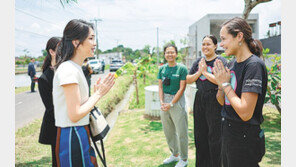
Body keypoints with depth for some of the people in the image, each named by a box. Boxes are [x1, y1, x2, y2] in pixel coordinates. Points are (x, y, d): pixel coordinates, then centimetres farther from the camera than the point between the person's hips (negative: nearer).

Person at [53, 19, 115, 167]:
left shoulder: (75, 68, 12)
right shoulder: (69, 70, -19)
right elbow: (74, 115, -21)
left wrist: (95, 93, 5)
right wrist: (99, 94, -13)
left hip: (79, 136, 10)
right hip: (71, 137, -9)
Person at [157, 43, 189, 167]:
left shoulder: (182, 68, -8)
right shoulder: (162, 69, 7)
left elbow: (182, 88, -11)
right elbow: (160, 86, 7)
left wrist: (171, 104, -14)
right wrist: (162, 102, -6)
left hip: (177, 101, -5)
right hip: (165, 102, 5)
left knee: (181, 132, 2)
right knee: (168, 131, 15)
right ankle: (174, 154, 33)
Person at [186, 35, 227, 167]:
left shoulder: (221, 61, -5)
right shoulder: (198, 62, 13)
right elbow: (188, 80, 8)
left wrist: (205, 72, -13)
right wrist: (199, 72, -7)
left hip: (214, 100, -6)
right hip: (199, 100, 6)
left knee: (214, 135, 0)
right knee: (200, 134, 14)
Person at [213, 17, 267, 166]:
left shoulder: (254, 65, -20)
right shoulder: (234, 64, 6)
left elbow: (245, 113, -26)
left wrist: (225, 84, -17)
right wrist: (221, 84, -8)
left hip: (245, 139, -8)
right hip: (227, 132, 8)